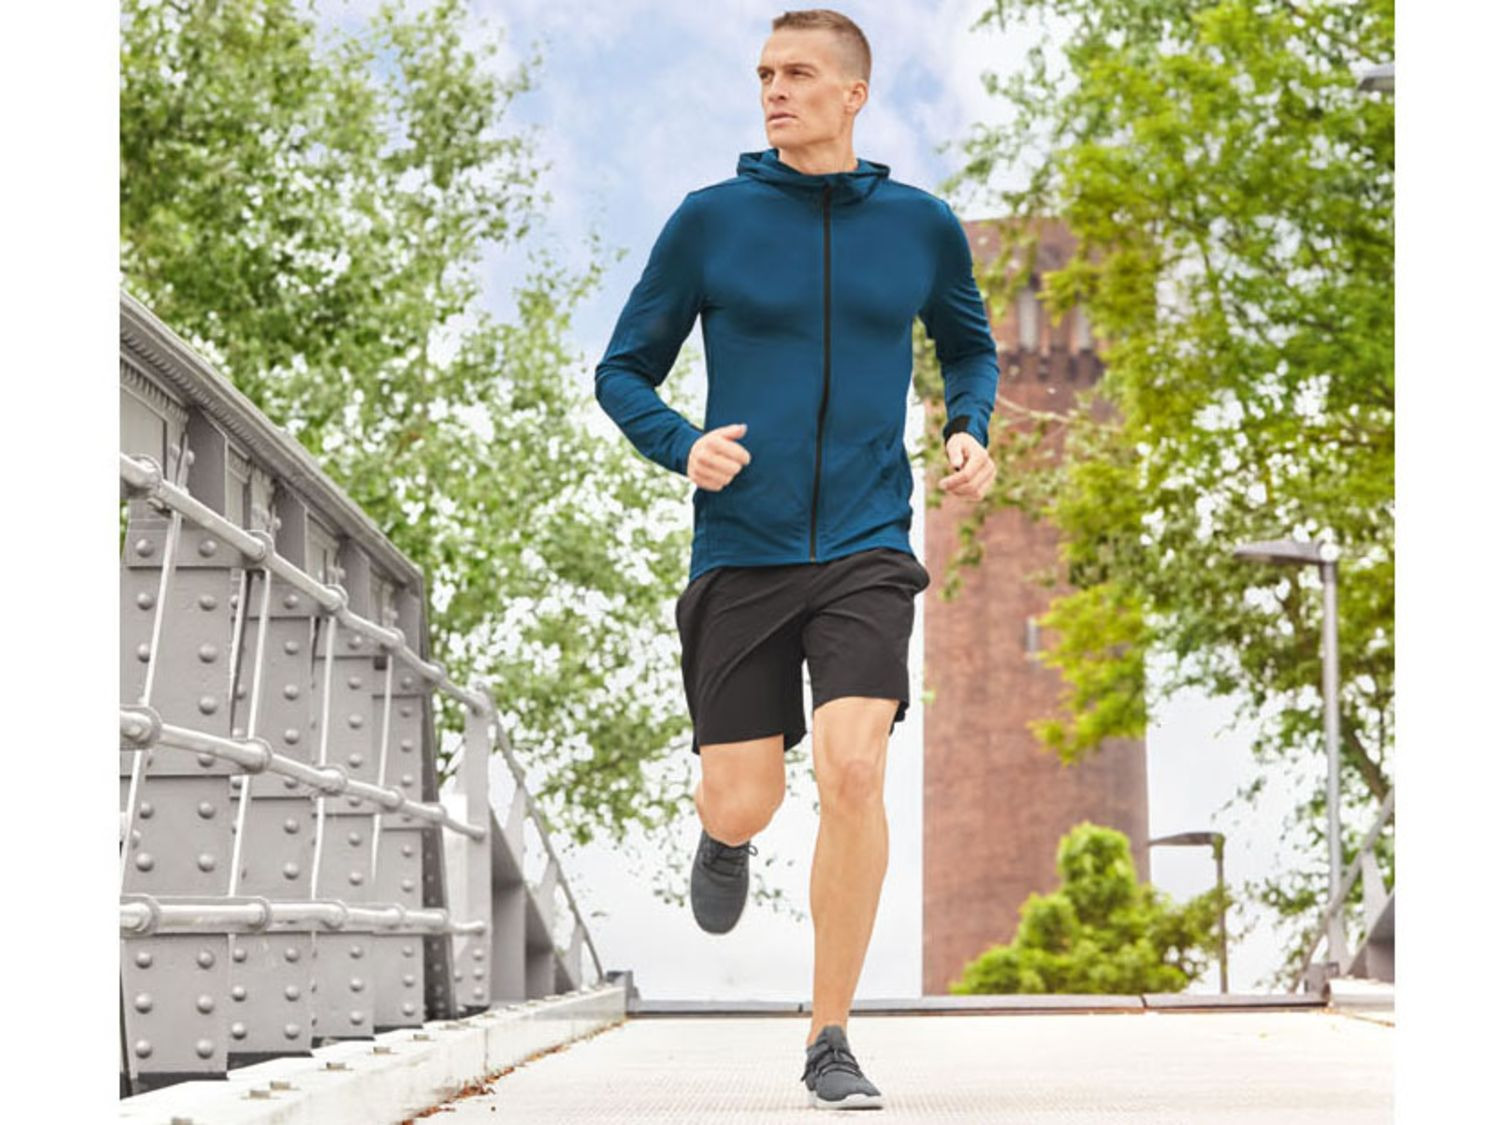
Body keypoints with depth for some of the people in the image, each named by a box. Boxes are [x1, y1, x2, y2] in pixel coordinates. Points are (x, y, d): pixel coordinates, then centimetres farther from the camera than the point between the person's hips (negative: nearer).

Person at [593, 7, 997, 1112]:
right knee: (743, 806, 1)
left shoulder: (922, 225, 5)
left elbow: (971, 347, 24)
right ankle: (722, 839, 43)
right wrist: (684, 447, -13)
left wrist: (971, 431, 3)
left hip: (866, 550, 0)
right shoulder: (710, 220, 0)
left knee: (854, 773, -17)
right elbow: (623, 371, 7)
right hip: (740, 554, 0)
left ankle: (831, 1041, 0)